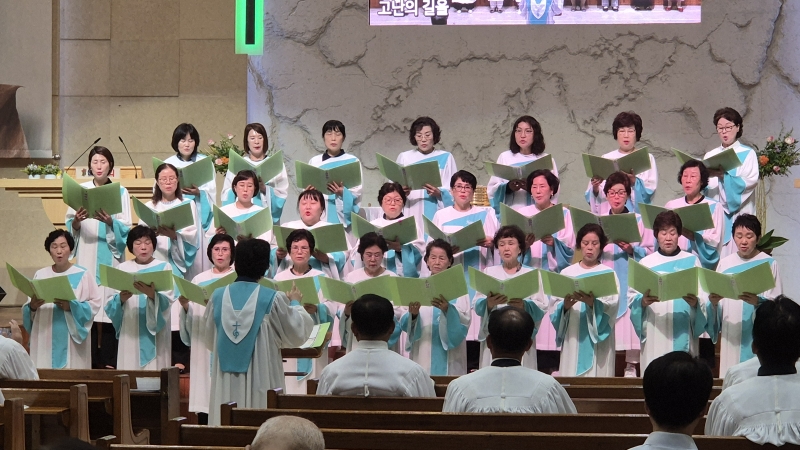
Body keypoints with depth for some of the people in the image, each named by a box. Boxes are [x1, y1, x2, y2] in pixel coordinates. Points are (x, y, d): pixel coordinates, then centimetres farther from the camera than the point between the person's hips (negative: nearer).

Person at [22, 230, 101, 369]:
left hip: (73, 339, -3)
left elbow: (96, 302, -3)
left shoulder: (82, 275, 1)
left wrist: (72, 306, -17)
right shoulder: (40, 275, 10)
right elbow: (30, 306, 11)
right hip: (45, 339, 3)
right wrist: (32, 307, -12)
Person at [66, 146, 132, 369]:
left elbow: (125, 228, 0)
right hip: (86, 255, 1)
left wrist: (109, 221, -20)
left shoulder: (120, 192, 7)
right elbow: (69, 225, 6)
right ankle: (90, 360, 0)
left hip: (110, 256, -1)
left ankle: (108, 360, -4)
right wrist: (76, 221, -16)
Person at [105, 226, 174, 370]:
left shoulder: (163, 267, 7)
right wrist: (121, 299, -17)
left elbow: (167, 301, -7)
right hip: (130, 333, 1)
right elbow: (110, 303, 4)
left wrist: (152, 294, -27)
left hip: (155, 333, -1)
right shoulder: (122, 268, 11)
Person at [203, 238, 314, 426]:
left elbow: (209, 340, 12)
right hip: (261, 381, -3)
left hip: (225, 385, 3)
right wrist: (295, 304, 18)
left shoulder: (218, 297, 1)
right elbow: (297, 334, 2)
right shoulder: (273, 300, -9)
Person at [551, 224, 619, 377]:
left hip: (599, 341, -1)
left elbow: (612, 306, -8)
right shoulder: (567, 273, 10)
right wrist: (565, 305, -19)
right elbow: (556, 307, 3)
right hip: (573, 339, 1)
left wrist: (593, 303, -26)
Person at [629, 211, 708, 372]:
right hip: (655, 334, 0)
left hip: (684, 333, 0)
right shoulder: (646, 263, 10)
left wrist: (695, 302, -16)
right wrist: (643, 301, -16)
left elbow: (703, 296, 6)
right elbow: (632, 297, 5)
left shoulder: (692, 261, 10)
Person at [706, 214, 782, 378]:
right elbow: (718, 301, 12)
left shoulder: (769, 263, 1)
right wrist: (713, 302, -11)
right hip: (731, 334, 3)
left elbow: (776, 302, -4)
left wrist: (758, 302, -24)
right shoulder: (725, 264, 11)